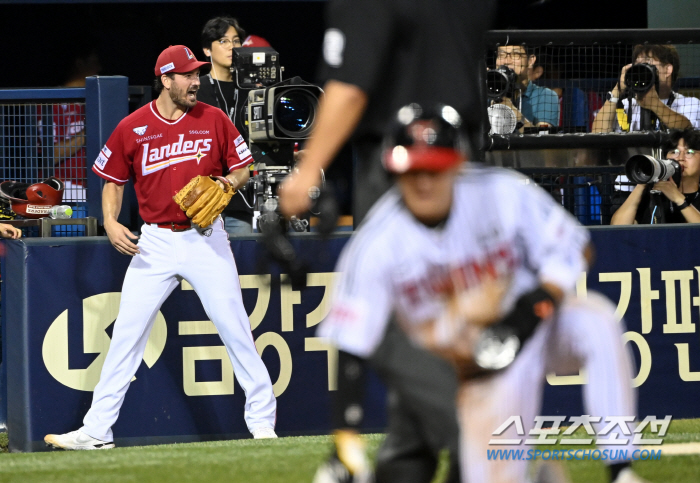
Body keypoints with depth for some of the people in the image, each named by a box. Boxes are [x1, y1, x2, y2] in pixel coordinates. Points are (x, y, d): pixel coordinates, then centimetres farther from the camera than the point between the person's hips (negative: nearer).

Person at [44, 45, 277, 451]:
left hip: (206, 239, 0)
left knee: (235, 326, -2)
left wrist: (229, 181, -15)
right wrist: (111, 222, -7)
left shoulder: (214, 120, 0)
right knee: (127, 332, -3)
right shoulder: (132, 128, 0)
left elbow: (244, 168, 8)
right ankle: (97, 430, 0)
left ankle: (262, 420, 8)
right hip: (154, 243, 0)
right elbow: (114, 180, 9)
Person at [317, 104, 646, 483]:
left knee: (595, 320, -33)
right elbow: (349, 347, -19)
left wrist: (535, 306, -25)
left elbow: (572, 249, -6)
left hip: (538, 325, 0)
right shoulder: (374, 247, -19)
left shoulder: (505, 193, -17)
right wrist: (346, 441, -27)